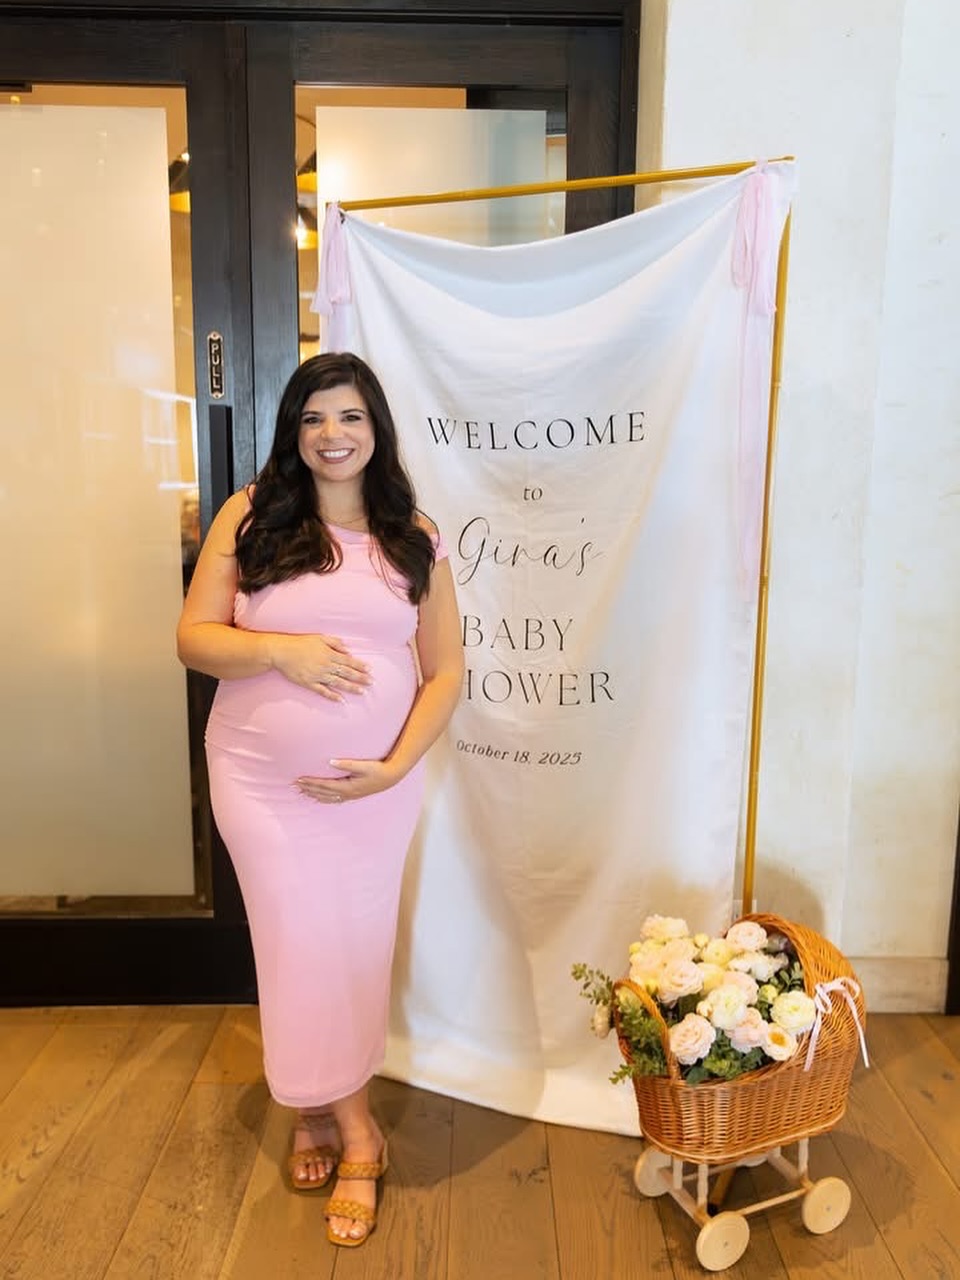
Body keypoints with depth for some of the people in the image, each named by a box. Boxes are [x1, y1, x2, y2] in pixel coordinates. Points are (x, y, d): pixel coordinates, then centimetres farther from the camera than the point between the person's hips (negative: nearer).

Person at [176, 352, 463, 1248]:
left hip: (374, 784, 1)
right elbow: (192, 638, -3)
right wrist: (278, 648, -21)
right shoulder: (250, 517, -3)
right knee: (302, 947, 6)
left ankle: (319, 1108, 35)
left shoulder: (413, 537, 0)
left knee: (358, 948, 11)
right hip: (262, 780, -1)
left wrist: (395, 765, -12)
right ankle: (355, 1131, 28)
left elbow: (445, 671, 0)